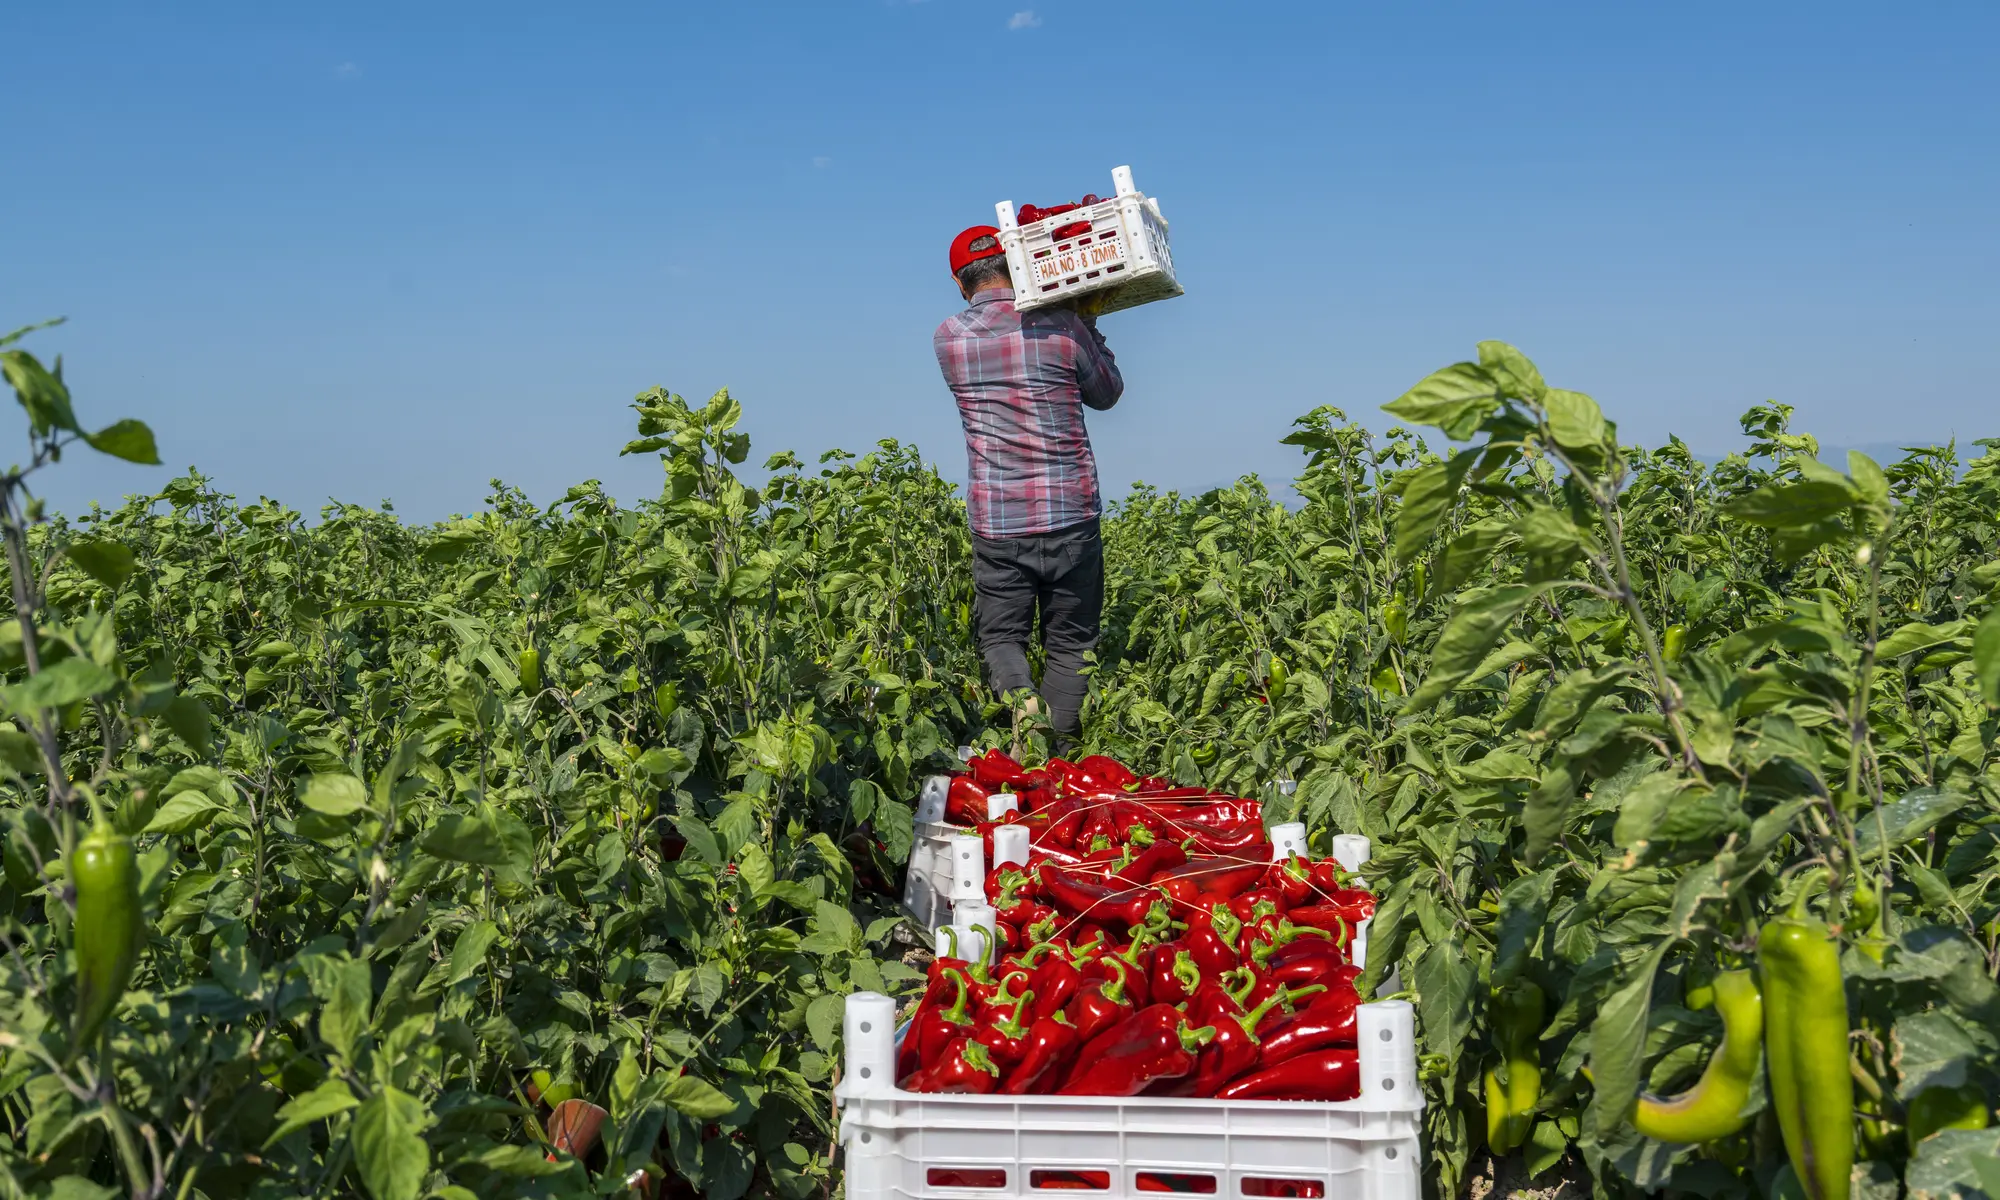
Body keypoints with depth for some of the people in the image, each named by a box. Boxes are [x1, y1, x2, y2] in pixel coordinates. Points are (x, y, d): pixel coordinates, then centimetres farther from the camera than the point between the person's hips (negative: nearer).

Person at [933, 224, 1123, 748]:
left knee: (1000, 633, 10)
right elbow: (1107, 394, 13)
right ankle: (1062, 749, 7)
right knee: (1070, 641, 9)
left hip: (996, 523, 1)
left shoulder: (949, 338, 1)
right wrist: (1088, 325, 23)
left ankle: (1021, 702, -17)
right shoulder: (1062, 327, -4)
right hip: (1070, 516, -1)